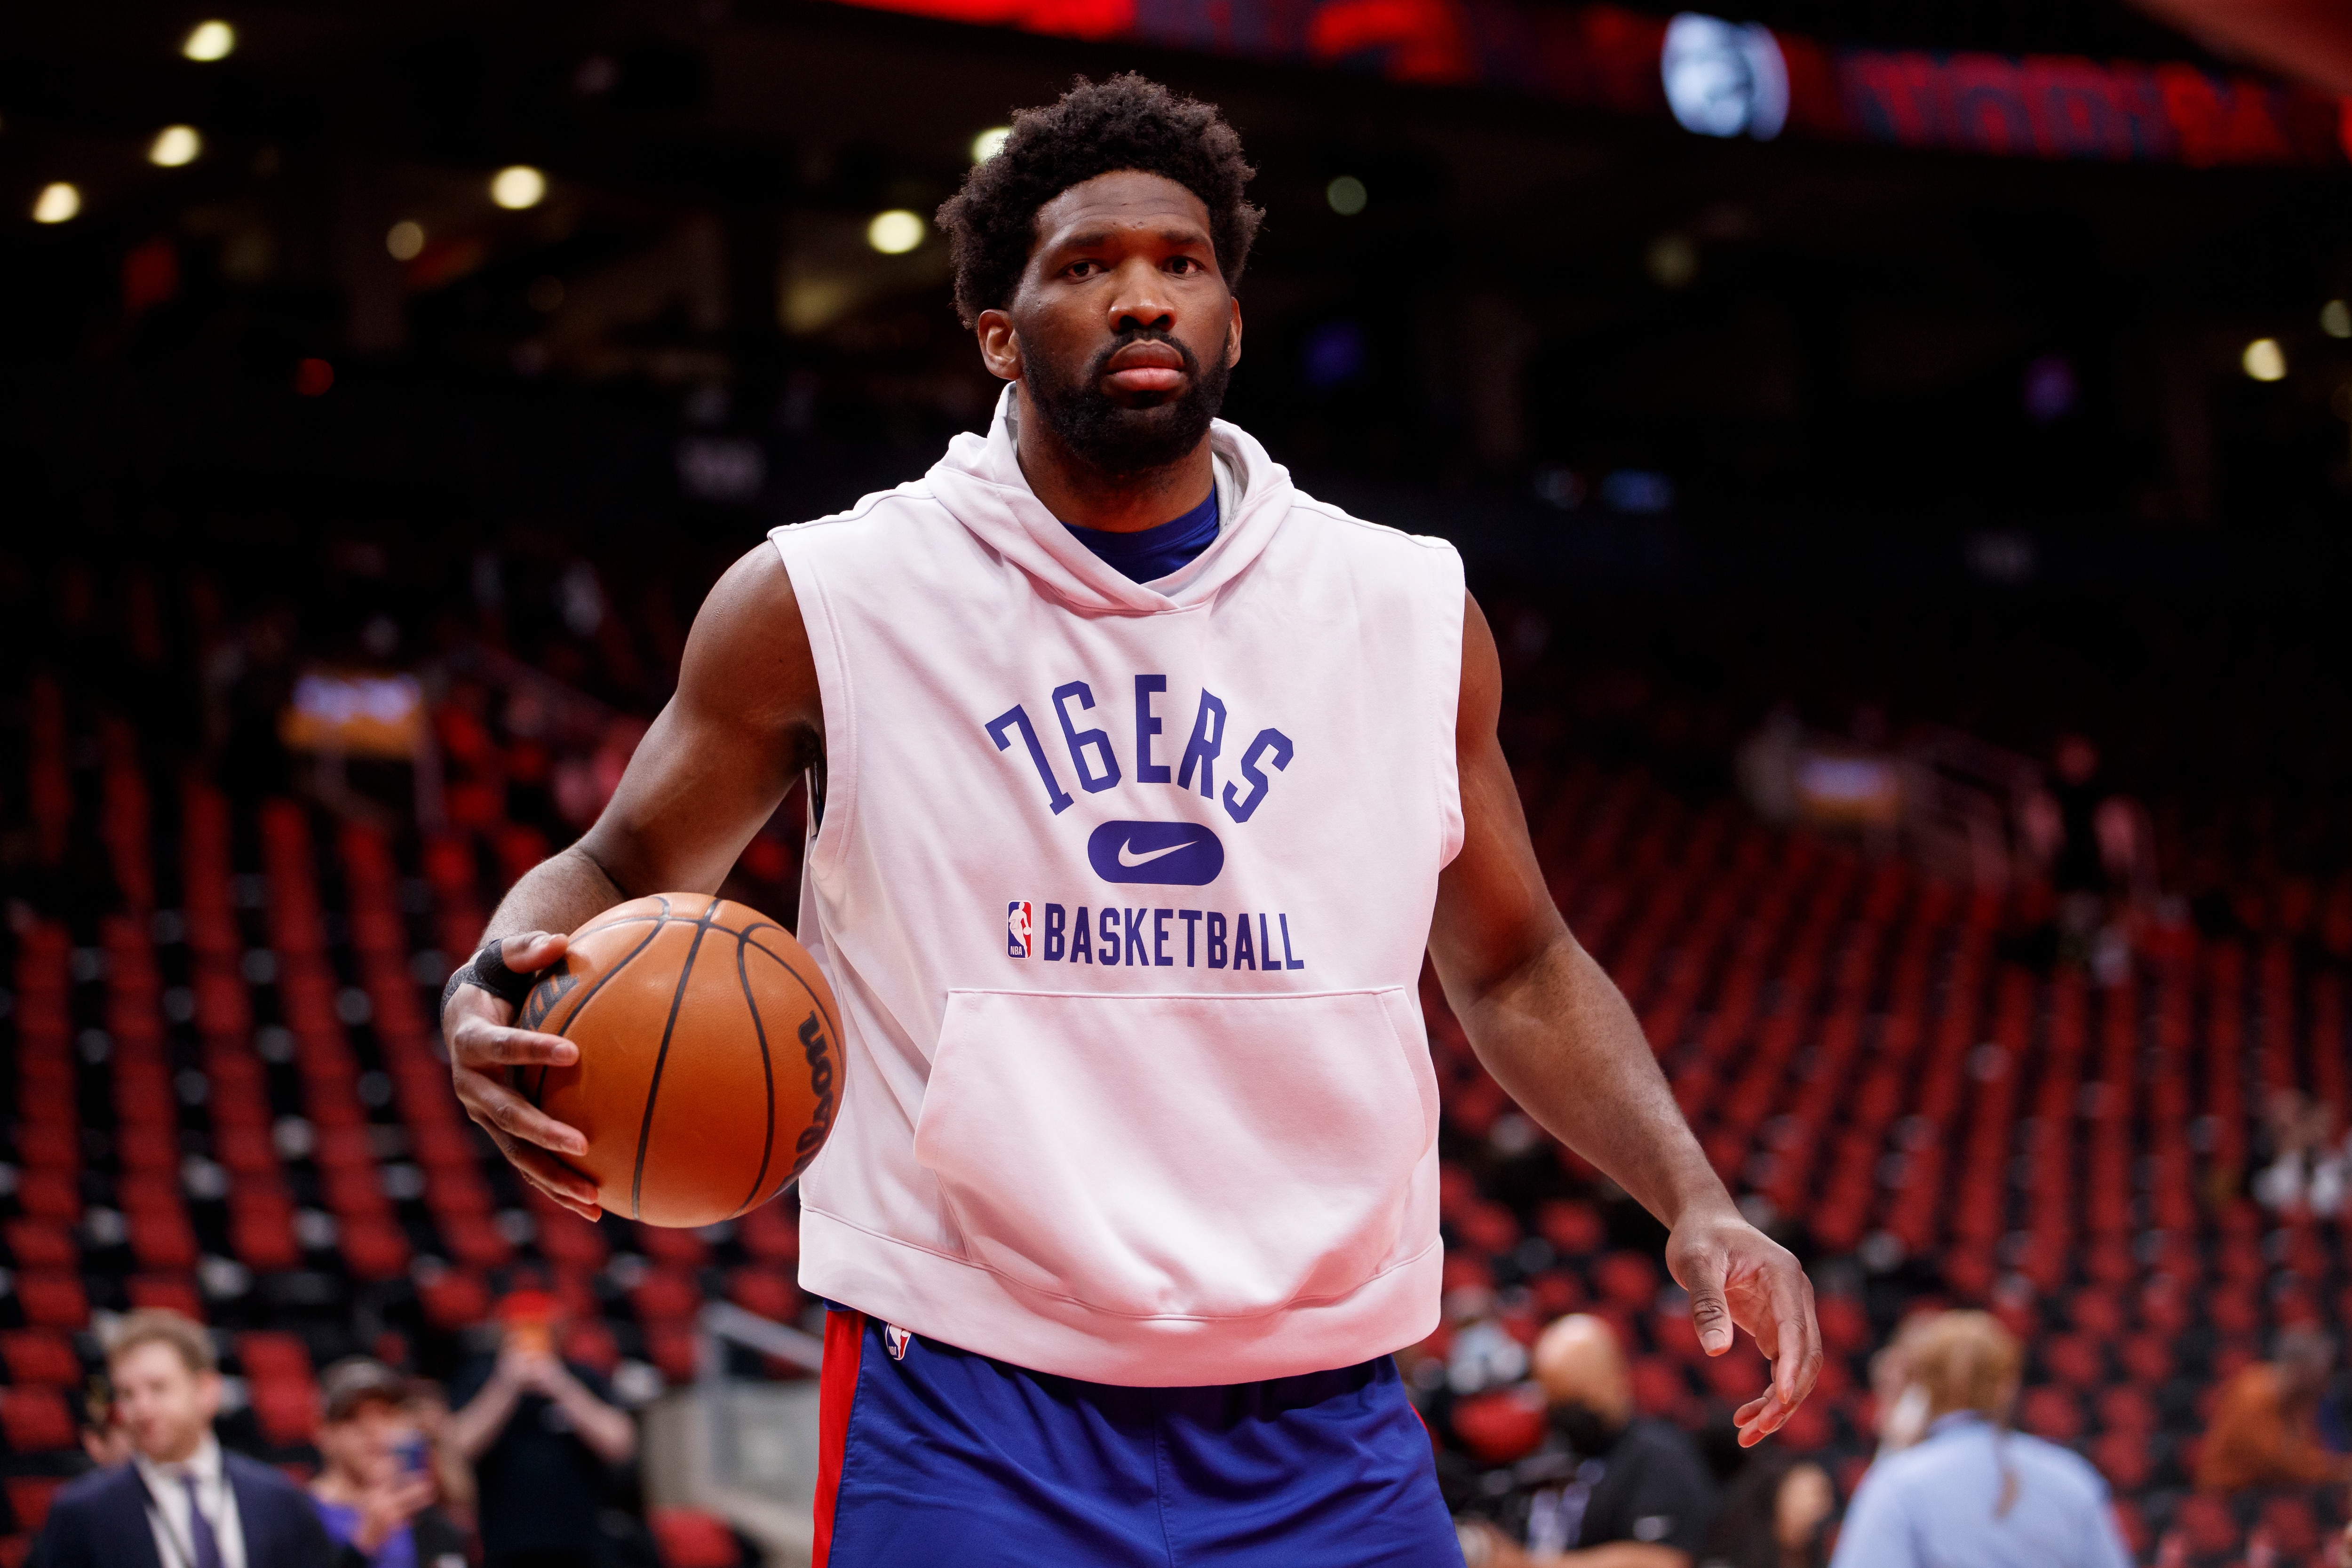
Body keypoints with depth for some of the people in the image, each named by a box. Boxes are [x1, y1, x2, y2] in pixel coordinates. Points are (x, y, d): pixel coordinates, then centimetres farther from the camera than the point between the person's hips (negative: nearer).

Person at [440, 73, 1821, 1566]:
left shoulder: (1410, 611, 6)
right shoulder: (819, 604, -1)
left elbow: (1515, 969, 16)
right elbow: (624, 870, 10)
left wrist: (1693, 1197, 2)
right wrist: (494, 987, -12)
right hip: (967, 1412, -2)